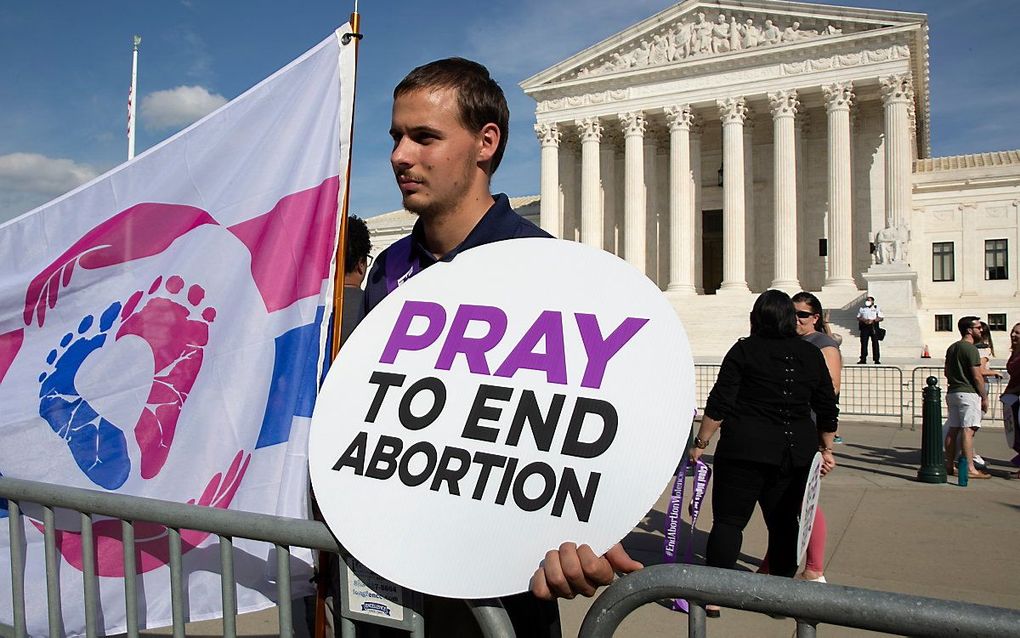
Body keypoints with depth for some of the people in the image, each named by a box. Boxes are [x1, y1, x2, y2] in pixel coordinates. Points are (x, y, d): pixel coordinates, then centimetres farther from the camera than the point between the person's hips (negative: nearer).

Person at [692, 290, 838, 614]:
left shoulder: (744, 350, -5)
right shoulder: (812, 354, 7)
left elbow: (719, 404, -9)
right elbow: (828, 409, 12)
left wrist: (701, 442, -2)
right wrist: (826, 447, 24)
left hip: (745, 450, -4)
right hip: (796, 453, 4)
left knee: (728, 520, 0)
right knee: (784, 522, 15)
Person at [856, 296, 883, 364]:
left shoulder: (876, 308, 7)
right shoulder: (862, 308, 15)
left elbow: (881, 318, 1)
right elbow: (858, 317, 12)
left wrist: (873, 320, -14)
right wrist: (863, 320, -9)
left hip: (873, 326, -2)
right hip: (864, 326, 2)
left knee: (875, 342, -4)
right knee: (864, 343, -1)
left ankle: (876, 359, -2)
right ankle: (863, 359, 2)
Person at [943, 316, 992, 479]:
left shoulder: (952, 348, 15)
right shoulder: (971, 349, -12)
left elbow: (947, 372, 20)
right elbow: (977, 377, -13)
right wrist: (985, 398, -6)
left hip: (952, 392, 8)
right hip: (968, 393, -8)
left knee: (952, 430, 9)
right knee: (967, 431, -10)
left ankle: (950, 466, 12)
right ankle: (970, 469, -11)